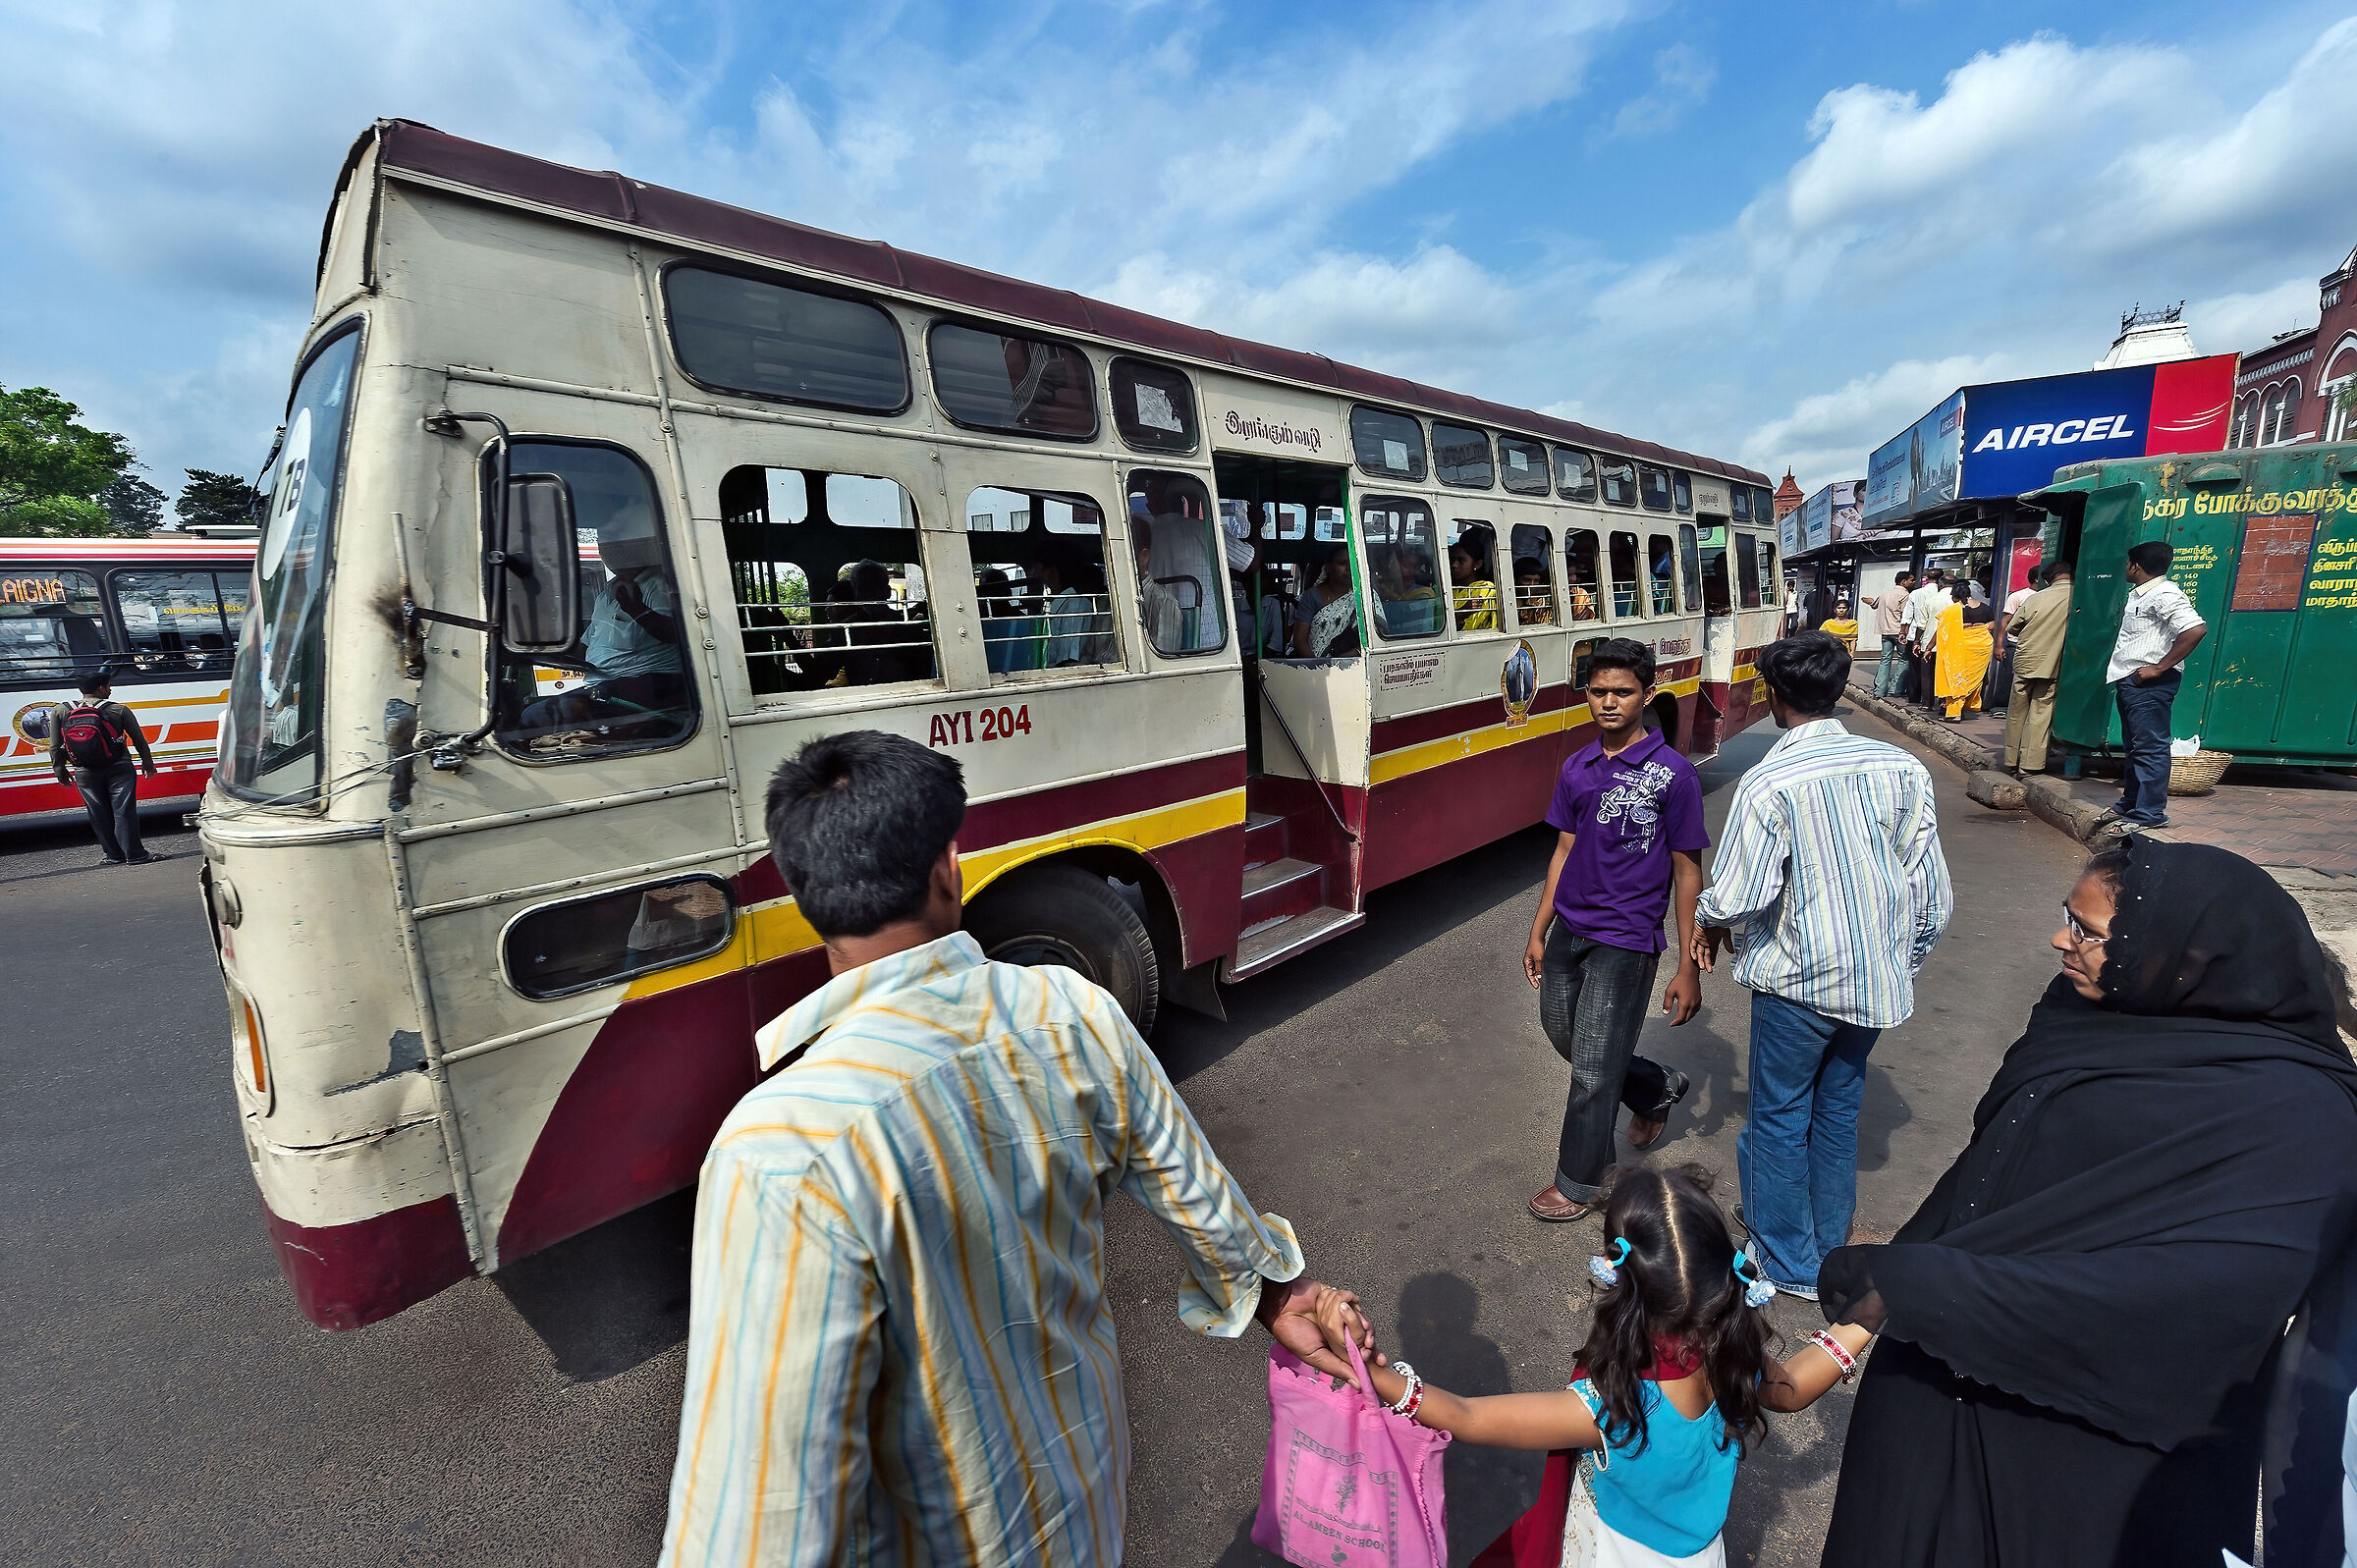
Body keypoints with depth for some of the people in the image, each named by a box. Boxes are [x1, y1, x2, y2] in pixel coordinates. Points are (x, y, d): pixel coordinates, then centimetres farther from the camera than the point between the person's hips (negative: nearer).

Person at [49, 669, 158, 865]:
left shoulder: (59, 711, 1)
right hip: (118, 770, -3)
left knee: (99, 815, 10)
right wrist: (148, 763, 14)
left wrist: (60, 772, 15)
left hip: (85, 774, 3)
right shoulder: (119, 710, -7)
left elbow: (55, 748, 4)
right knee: (124, 812, -1)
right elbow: (139, 741, 0)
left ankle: (115, 856, 16)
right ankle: (134, 855, -2)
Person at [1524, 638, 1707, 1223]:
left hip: (1624, 942, -6)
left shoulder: (1672, 773, -11)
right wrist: (1537, 933, 11)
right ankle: (1660, 1089, 47)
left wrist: (1687, 969, -9)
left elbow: (1687, 873, -8)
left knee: (1593, 1071, 3)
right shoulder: (1576, 768, 4)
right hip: (1567, 932, 6)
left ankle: (1577, 1182, 25)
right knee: (1565, 1039, 20)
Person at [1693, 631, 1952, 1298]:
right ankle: (1829, 1247, 38)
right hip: (1877, 978, 6)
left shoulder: (1768, 782, -21)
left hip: (1797, 977, -6)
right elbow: (1932, 888, 1)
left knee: (1780, 1117, 12)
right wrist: (1906, 961, 16)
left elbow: (1739, 895, -23)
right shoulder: (1901, 767, -4)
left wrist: (1709, 927, -1)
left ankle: (1789, 1263, 27)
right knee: (1838, 1108, 22)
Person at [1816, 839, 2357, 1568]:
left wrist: (1917, 1290, -33)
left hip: (2093, 1443, -5)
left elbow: (2188, 1291, -31)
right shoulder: (2087, 1006, -5)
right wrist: (1903, 1261, 7)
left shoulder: (2291, 1123, -23)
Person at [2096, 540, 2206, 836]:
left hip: (2149, 684, -10)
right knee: (2134, 746, 16)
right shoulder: (2138, 595, 17)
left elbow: (2196, 630, -25)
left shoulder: (2164, 594, -13)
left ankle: (2149, 814, -4)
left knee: (2150, 747, -7)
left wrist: (2159, 668, -22)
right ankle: (2129, 804, 26)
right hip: (2129, 680, 10)